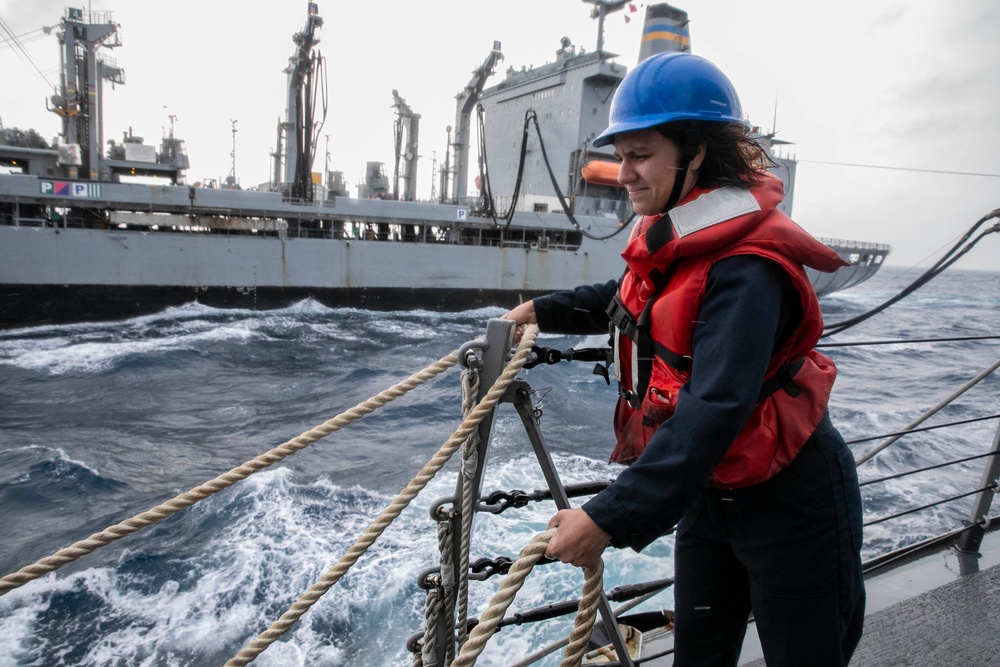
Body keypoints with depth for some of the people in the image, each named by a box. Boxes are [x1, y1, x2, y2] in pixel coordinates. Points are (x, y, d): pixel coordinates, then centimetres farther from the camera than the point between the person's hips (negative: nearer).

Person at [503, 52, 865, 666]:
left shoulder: (746, 266, -28)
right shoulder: (671, 239, 0)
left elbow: (715, 409, -36)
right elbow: (632, 300, 21)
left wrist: (611, 518, -39)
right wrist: (544, 311, 19)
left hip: (790, 506, -8)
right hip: (708, 493, 8)